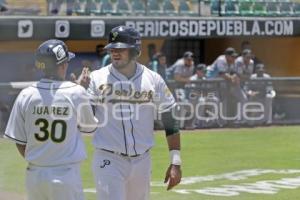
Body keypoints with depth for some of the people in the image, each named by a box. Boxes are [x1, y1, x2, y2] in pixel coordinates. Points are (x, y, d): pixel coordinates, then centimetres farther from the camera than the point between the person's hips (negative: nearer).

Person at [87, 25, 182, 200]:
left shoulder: (153, 80, 2)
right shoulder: (97, 78, -2)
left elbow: (170, 121, 4)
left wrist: (175, 162, -1)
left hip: (142, 161, 3)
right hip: (109, 160, -3)